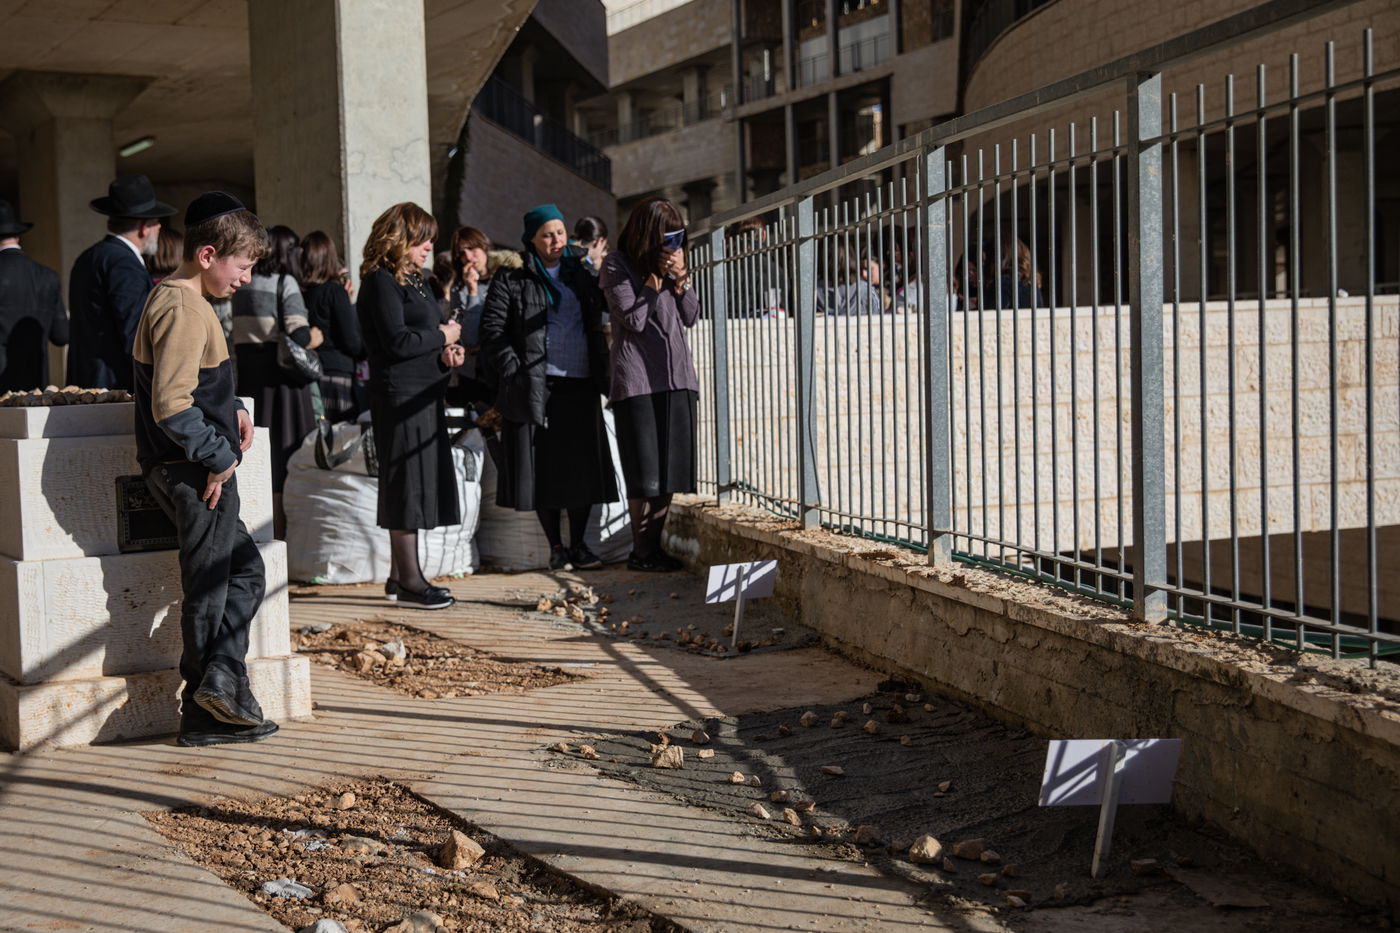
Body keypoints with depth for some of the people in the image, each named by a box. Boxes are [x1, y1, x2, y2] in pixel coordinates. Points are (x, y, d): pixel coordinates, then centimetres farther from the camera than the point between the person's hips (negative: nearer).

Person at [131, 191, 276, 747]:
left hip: (194, 470, 10)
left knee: (245, 571, 15)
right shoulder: (184, 310, -19)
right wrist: (219, 456, -17)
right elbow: (172, 407, -27)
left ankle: (222, 682, 14)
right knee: (210, 587, -1)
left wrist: (233, 410, 10)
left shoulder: (171, 299, 13)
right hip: (194, 472, -10)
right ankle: (206, 713, 7)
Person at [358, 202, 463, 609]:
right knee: (407, 483, -6)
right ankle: (409, 580, -2)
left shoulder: (413, 281, 19)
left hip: (425, 394, 10)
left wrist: (445, 354, 4)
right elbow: (398, 341, -20)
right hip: (400, 395, -10)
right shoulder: (382, 282, -11)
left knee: (419, 483, 11)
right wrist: (443, 337, -7)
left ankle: (399, 575, 18)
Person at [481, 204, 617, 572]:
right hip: (537, 386, -4)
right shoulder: (511, 279, 2)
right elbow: (492, 330, -3)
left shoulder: (580, 275, 17)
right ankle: (556, 547, 8)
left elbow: (597, 323, 23)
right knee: (545, 467, -1)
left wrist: (603, 370, 12)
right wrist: (515, 372, -14)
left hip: (581, 385, 4)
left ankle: (578, 544, 11)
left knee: (583, 465, 2)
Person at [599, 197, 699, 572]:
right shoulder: (617, 264, -2)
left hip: (676, 374, 6)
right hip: (637, 378, -6)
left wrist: (680, 277, -2)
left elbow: (691, 317, 12)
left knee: (670, 470, 4)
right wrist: (656, 278, -9)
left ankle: (655, 547, 11)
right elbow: (633, 320, -9)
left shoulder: (671, 260, 15)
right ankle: (641, 551, 3)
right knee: (645, 472, -5)